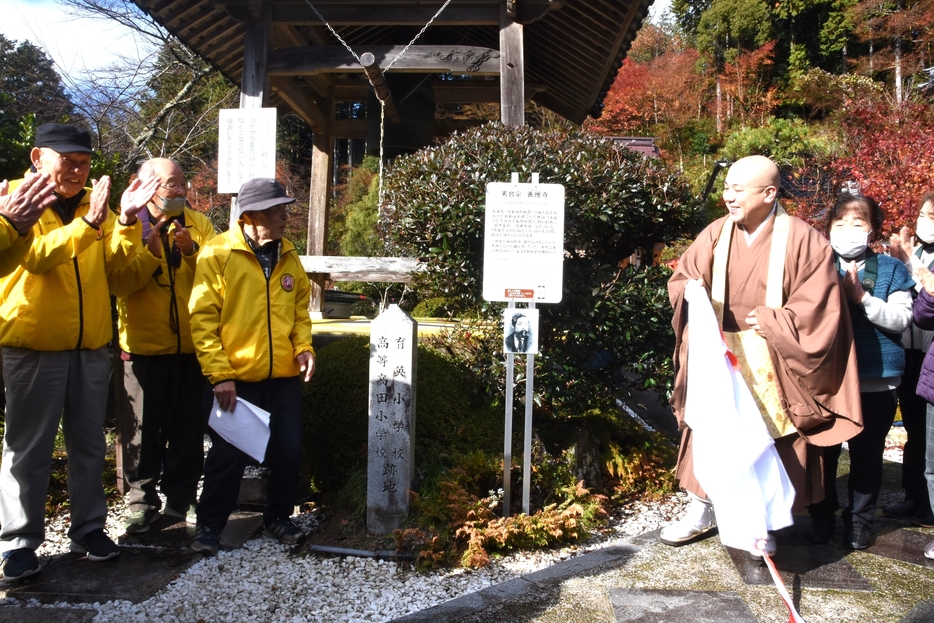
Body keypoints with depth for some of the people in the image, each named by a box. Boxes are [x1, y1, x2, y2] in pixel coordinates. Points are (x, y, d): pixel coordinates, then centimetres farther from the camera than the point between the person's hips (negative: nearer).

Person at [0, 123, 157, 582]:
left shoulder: (93, 202, 9)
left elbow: (114, 261, -3)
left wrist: (127, 220, -19)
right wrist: (88, 223, -34)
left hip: (91, 346, 4)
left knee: (89, 443, 11)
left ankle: (88, 528, 22)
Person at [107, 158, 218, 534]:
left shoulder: (198, 224, 7)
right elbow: (118, 282, -11)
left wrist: (192, 251, -19)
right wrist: (152, 252, -22)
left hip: (191, 346, 2)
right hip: (143, 347, -2)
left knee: (188, 427, 9)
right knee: (143, 428, 6)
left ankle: (181, 498, 23)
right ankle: (143, 501, 20)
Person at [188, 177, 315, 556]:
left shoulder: (288, 257, 8)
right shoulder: (217, 254, -8)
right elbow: (202, 318, -10)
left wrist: (303, 347, 0)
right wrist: (219, 373, -15)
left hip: (285, 377, 5)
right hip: (236, 378, -5)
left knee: (289, 452, 10)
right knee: (228, 454, 4)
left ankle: (278, 517, 31)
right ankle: (209, 524, 24)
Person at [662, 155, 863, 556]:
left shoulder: (802, 241, -10)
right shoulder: (716, 234, 0)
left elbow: (816, 309, -10)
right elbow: (681, 278, 5)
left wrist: (768, 321, -13)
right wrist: (692, 292, -16)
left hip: (770, 364, -3)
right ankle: (701, 510, 28)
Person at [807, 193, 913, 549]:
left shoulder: (891, 269, 3)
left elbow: (901, 318, -8)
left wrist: (862, 297, -18)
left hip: (876, 382, 0)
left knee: (867, 456, 10)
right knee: (823, 452, 8)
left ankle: (859, 520, 26)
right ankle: (822, 517, 26)